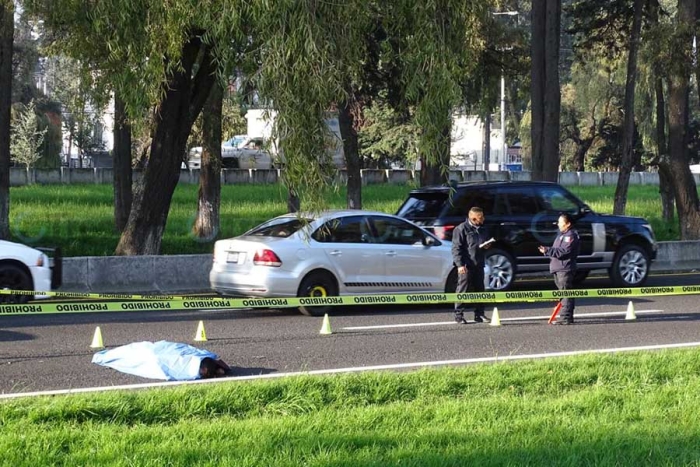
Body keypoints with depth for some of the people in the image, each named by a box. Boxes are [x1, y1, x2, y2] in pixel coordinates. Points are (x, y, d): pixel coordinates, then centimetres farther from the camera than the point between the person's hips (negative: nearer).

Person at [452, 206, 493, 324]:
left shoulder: (482, 229, 15)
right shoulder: (461, 229, -8)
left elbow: (486, 243, 31)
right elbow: (456, 248, -11)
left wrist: (486, 246, 6)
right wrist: (460, 264, -18)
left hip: (479, 265, 7)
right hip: (466, 266, -7)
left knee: (479, 290, 9)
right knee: (463, 290, -6)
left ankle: (479, 314, 17)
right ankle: (458, 314, -1)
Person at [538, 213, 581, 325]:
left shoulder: (570, 235, -11)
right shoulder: (564, 235, 22)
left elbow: (563, 251, -21)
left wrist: (547, 250, -21)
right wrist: (547, 250, 10)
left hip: (565, 269, -11)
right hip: (559, 269, 11)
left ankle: (566, 317, -13)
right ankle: (565, 317, 17)